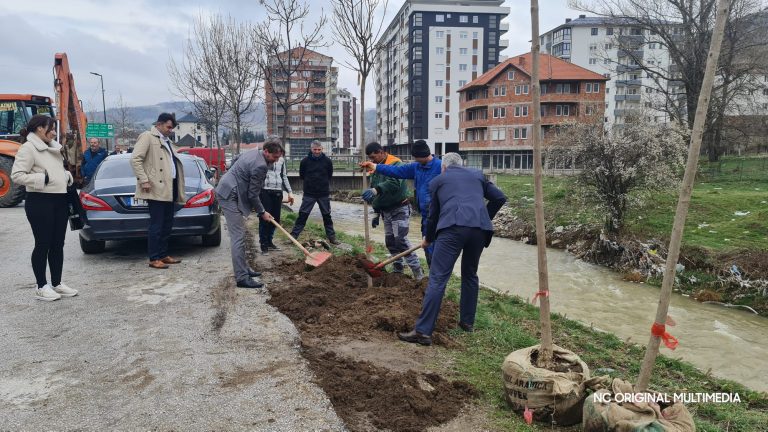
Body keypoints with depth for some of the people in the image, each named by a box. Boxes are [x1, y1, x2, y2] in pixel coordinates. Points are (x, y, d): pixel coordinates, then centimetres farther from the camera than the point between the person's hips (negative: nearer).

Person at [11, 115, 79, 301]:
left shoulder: (54, 147, 16)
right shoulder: (28, 148, -9)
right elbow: (17, 175, -16)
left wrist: (68, 176, 7)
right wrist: (42, 179, -20)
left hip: (60, 200, 8)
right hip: (40, 202, -8)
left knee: (58, 244, 11)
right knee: (43, 244, -1)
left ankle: (57, 283, 21)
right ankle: (41, 287, 10)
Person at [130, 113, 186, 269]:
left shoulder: (166, 141, 22)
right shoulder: (147, 137, -3)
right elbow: (135, 159, -11)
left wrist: (178, 190, 14)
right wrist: (144, 180, -18)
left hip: (169, 189, 9)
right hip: (156, 188, -9)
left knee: (167, 225, 12)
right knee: (156, 225, -5)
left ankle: (163, 255, 21)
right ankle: (154, 259, 1)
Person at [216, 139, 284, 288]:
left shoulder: (253, 153, 8)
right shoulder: (260, 165, -22)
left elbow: (234, 163, 23)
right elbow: (252, 194, -17)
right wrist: (262, 212, -3)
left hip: (227, 191, 11)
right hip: (230, 196, -11)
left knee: (239, 235, 16)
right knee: (238, 237, -11)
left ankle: (243, 268, 24)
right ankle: (242, 277, -10)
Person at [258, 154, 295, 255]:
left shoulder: (281, 159, 15)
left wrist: (290, 192, 17)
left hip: (278, 191, 5)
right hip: (265, 191, -5)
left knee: (275, 219, 7)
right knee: (264, 218, -3)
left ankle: (269, 242, 21)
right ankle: (263, 244, 7)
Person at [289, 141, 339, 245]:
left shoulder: (327, 161, -3)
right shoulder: (305, 161, -5)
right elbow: (301, 175, 9)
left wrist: (323, 183, 11)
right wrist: (309, 182, 9)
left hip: (324, 194, 1)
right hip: (309, 194, -1)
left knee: (327, 216, 9)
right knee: (302, 215, -3)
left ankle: (332, 237, 17)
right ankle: (293, 236, 1)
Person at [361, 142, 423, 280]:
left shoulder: (395, 164, -15)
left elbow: (394, 183, -36)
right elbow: (375, 195, 19)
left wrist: (376, 190, -49)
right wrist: (377, 213, 19)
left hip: (399, 209, -8)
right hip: (386, 211, 8)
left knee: (401, 240, -15)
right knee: (390, 241, 10)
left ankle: (417, 271, -8)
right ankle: (398, 269, 22)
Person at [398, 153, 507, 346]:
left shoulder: (437, 181, 23)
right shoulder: (477, 175, 29)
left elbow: (433, 214, 28)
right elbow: (499, 198, 23)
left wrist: (428, 238, 44)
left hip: (453, 228, -3)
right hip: (480, 228, 4)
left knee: (437, 278, -6)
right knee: (470, 275, 23)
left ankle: (423, 331, -10)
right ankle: (467, 321, 30)